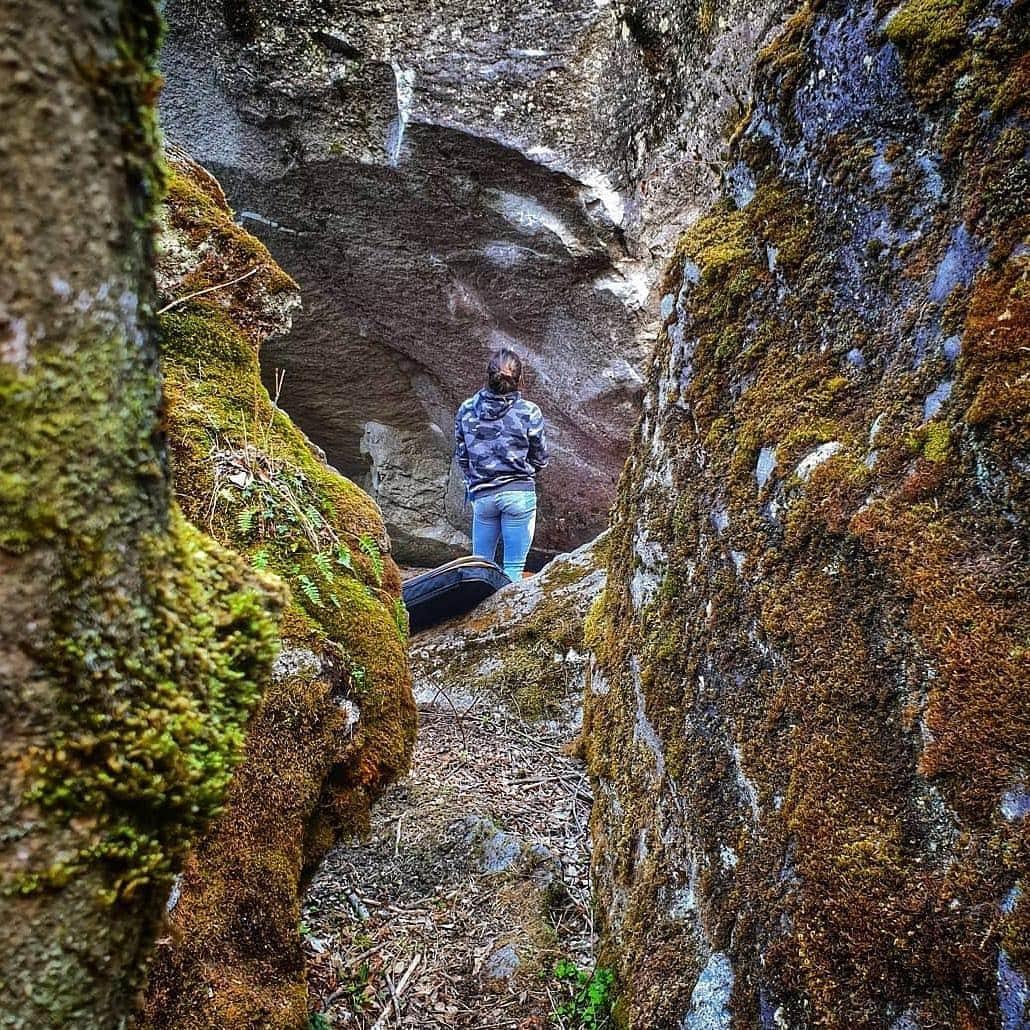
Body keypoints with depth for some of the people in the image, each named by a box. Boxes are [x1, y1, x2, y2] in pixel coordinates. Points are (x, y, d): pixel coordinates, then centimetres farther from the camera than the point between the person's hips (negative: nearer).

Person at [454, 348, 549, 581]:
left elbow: (461, 457, 8)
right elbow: (540, 459, 3)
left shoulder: (467, 410, 0)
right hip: (520, 494, -2)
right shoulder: (529, 412, -7)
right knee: (513, 570, 4)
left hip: (481, 495, 3)